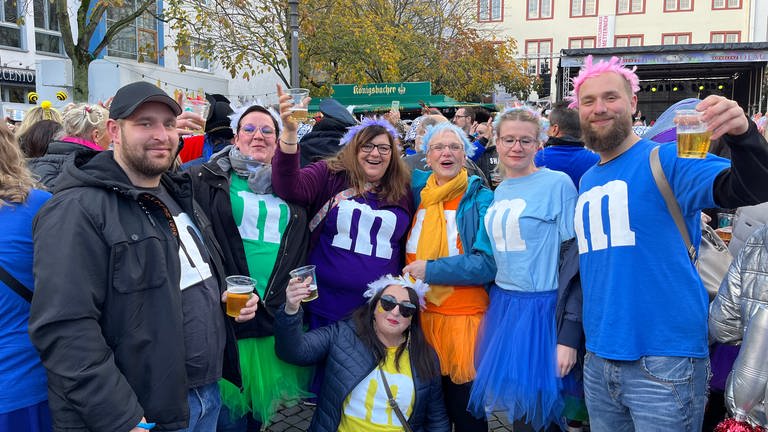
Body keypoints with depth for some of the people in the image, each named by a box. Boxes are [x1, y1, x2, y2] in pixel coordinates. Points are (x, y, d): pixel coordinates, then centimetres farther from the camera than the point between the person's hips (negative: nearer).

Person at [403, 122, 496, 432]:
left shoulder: (480, 199, -5)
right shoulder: (416, 191, 5)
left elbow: (488, 263, -13)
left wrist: (430, 270, -16)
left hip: (463, 316, -4)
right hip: (418, 315, 4)